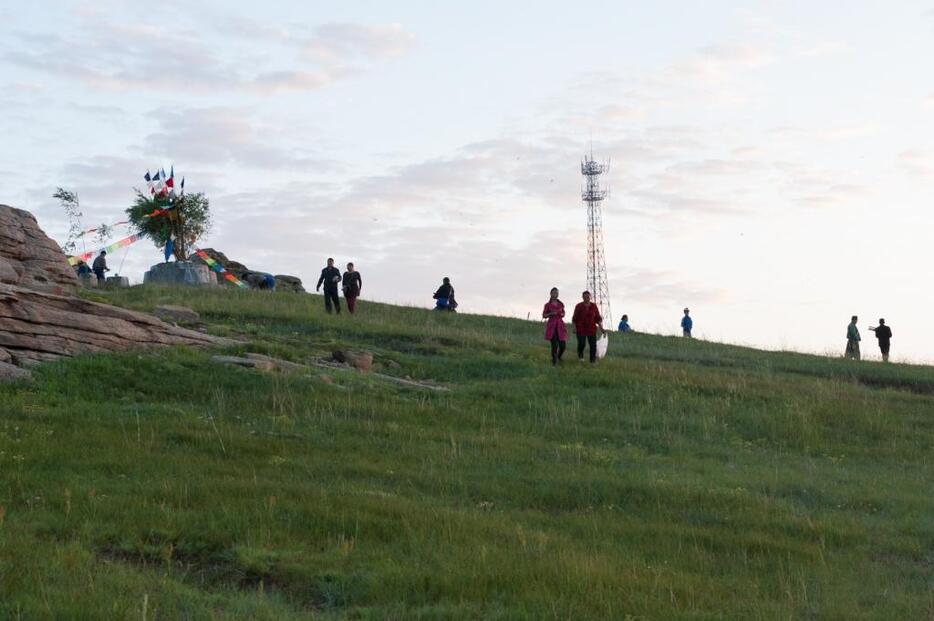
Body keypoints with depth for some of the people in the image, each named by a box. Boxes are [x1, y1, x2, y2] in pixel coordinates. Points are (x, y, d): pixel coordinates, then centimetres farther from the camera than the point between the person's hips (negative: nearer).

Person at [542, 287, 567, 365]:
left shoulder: (561, 304, 10)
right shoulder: (547, 305, 2)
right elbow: (544, 316, 5)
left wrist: (562, 314, -3)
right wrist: (551, 313, -13)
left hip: (560, 325, 3)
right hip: (551, 326, -3)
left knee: (563, 345, -4)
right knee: (554, 345, -11)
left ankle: (558, 357, 27)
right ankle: (554, 362, 4)